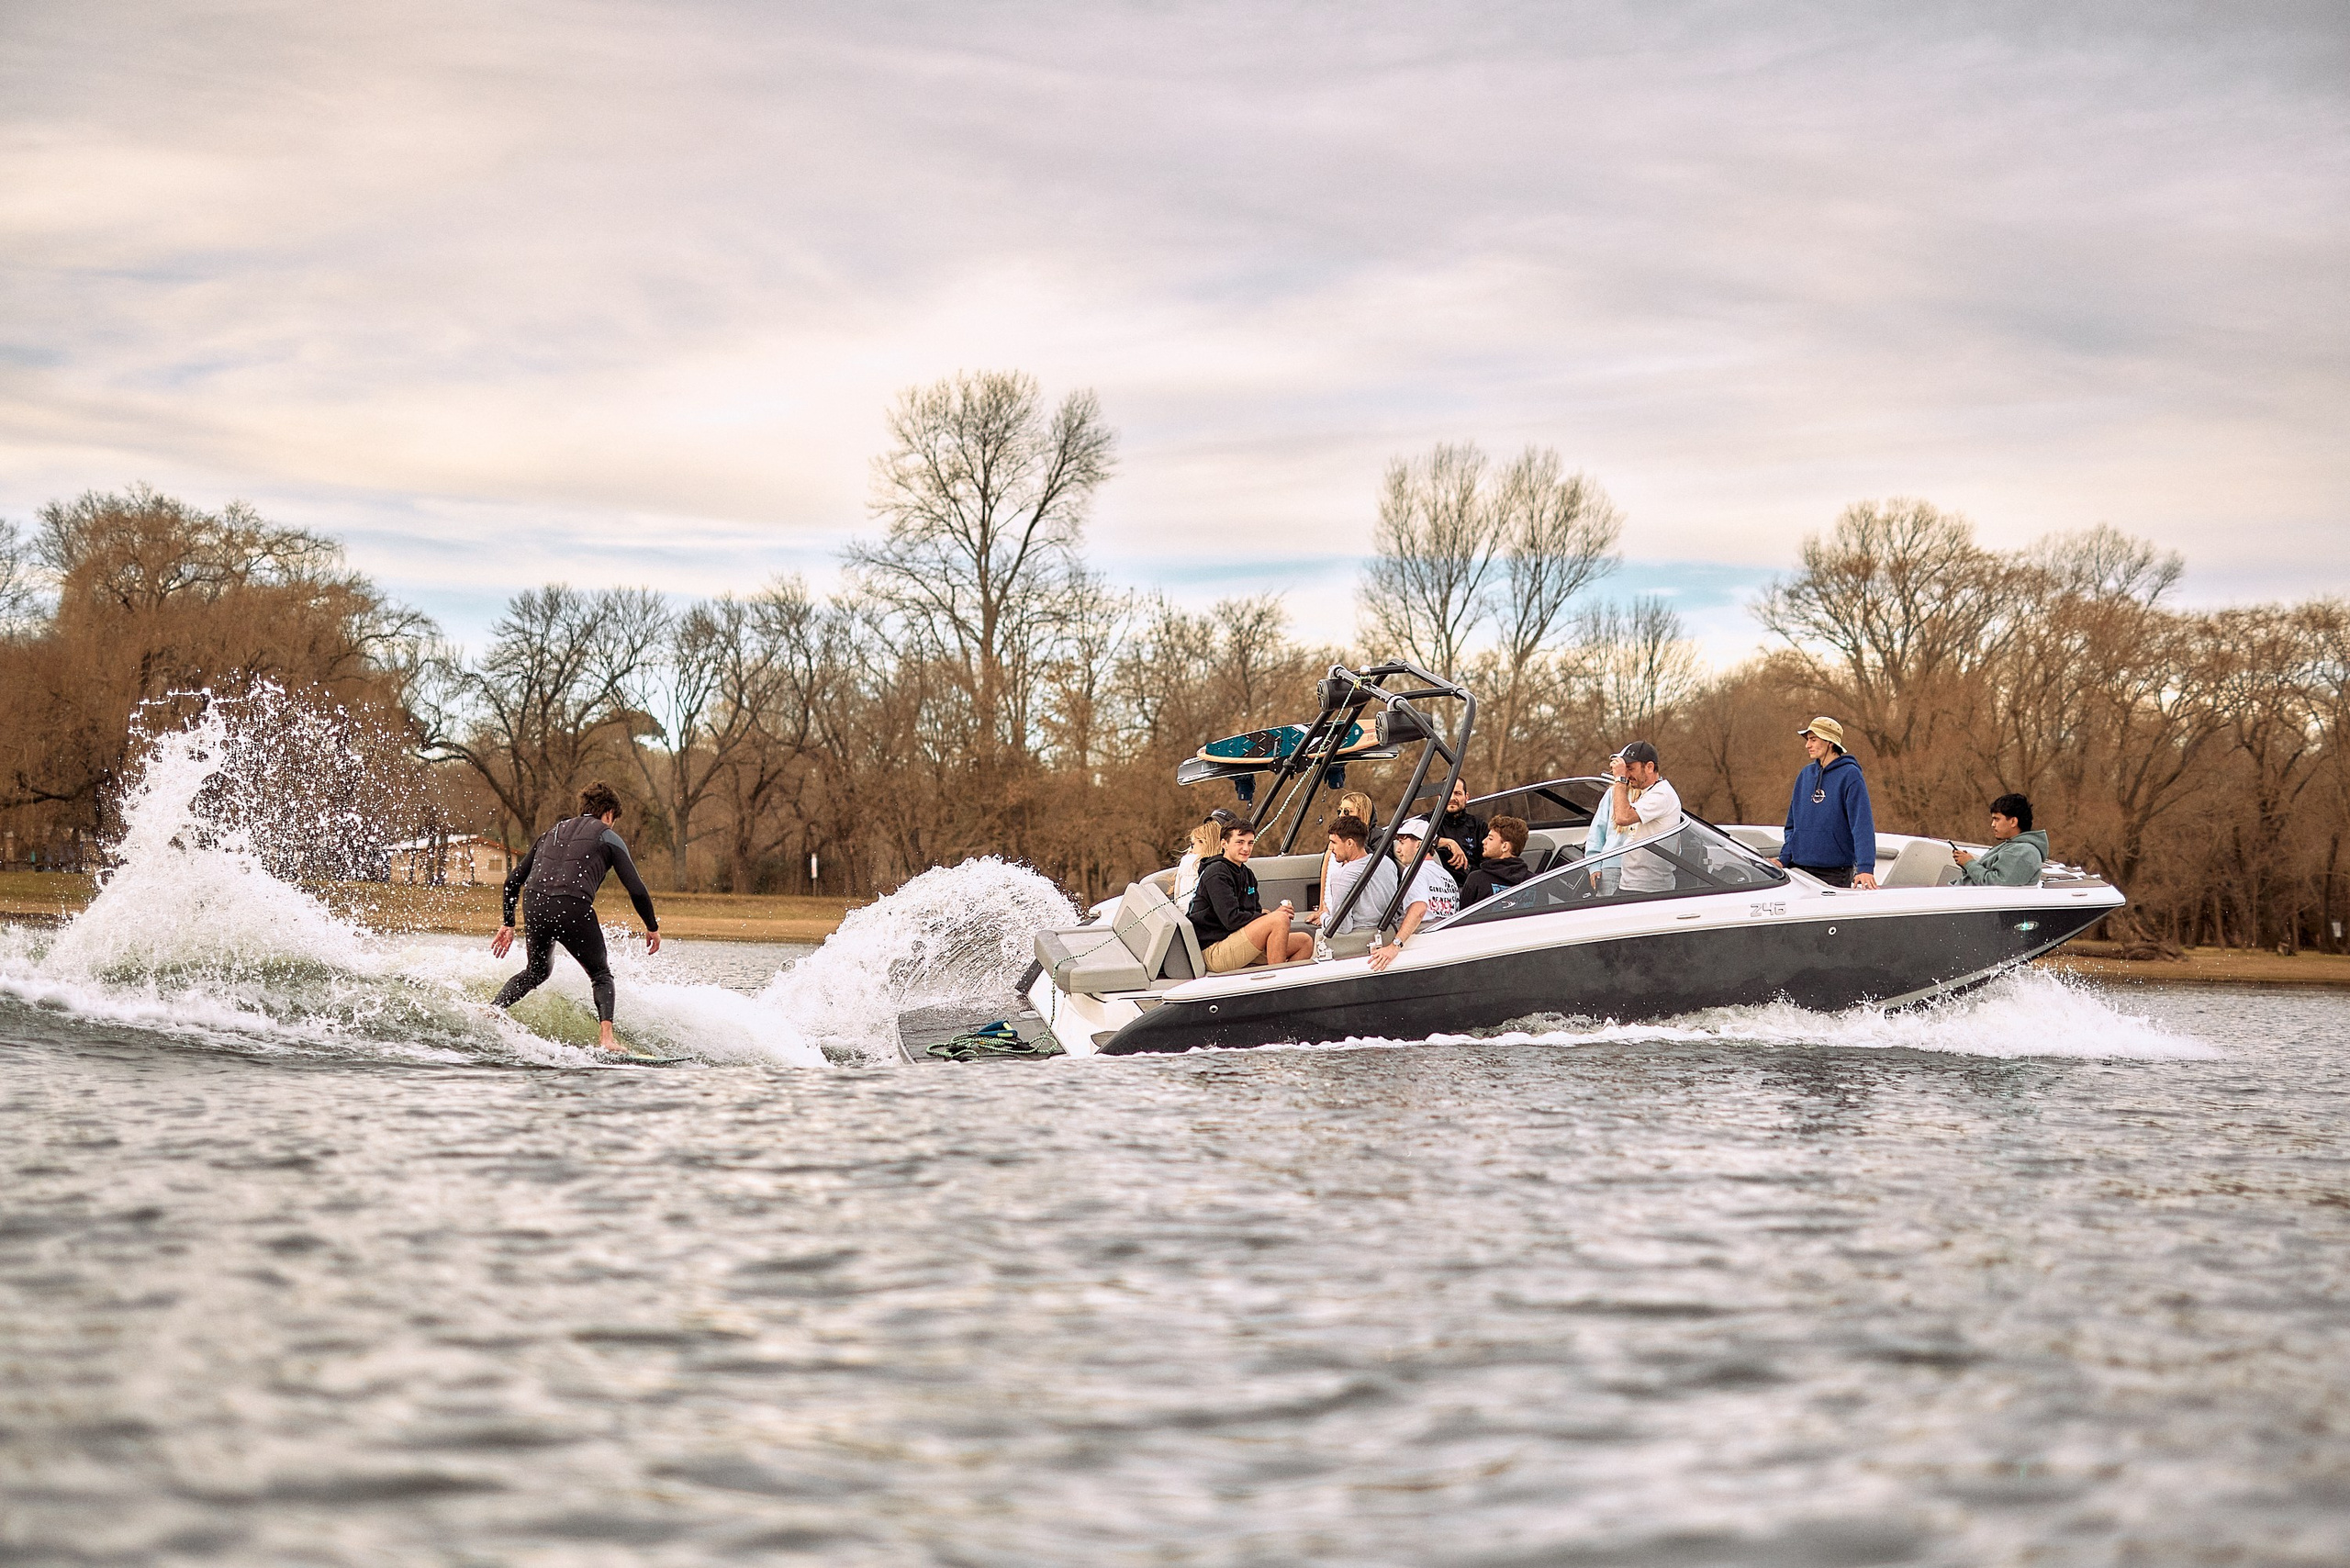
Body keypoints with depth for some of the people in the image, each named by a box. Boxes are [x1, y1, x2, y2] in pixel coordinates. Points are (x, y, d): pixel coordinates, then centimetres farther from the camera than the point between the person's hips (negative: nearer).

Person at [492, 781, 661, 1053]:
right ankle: (606, 1038, -9)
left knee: (536, 971, 29)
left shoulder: (552, 832, 27)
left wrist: (508, 924, 29)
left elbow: (513, 881, 24)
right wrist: (652, 927, 18)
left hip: (534, 906, 5)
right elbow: (636, 890, 5)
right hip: (573, 908, -4)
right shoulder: (608, 837, 12)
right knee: (601, 975, 13)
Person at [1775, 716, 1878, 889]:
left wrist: (1865, 868, -26)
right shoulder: (1806, 774, 11)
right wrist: (1784, 858, 4)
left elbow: (1862, 825, -17)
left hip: (1836, 873, -6)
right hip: (1801, 867, 6)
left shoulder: (1849, 775, -8)